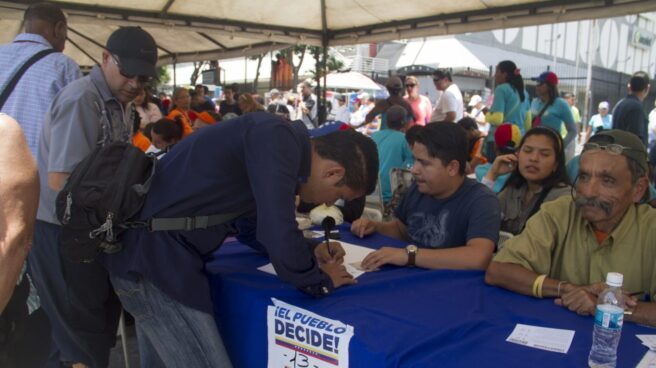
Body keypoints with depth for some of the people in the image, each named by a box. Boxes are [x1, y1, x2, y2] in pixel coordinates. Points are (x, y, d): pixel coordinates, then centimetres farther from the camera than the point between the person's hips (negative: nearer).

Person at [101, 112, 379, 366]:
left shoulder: (278, 142, 10)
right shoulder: (277, 138, -19)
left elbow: (249, 228, 23)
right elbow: (279, 239, -26)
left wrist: (309, 252, 12)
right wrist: (321, 280, -6)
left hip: (147, 250, 10)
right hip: (152, 257, -10)